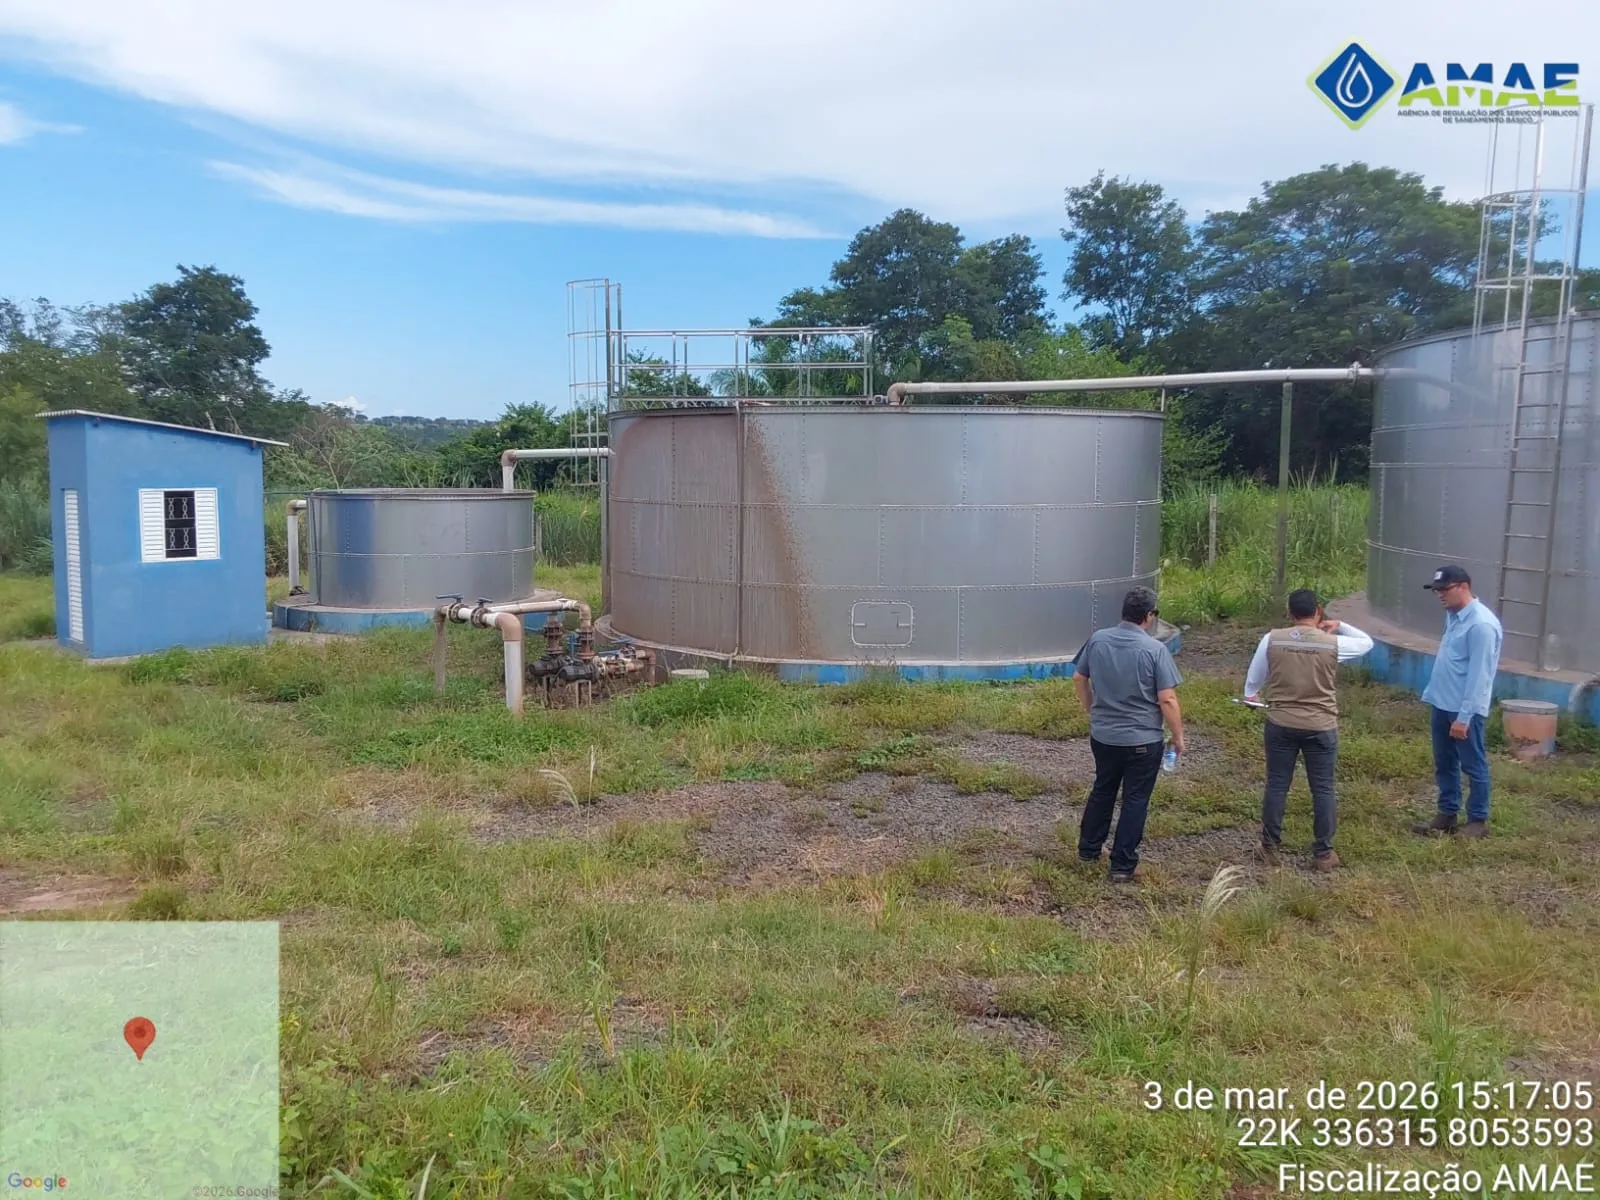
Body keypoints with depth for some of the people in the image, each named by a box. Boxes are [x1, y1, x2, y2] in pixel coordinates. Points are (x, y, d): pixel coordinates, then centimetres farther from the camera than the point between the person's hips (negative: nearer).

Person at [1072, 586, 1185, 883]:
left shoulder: (1097, 639, -3)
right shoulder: (1155, 650, -17)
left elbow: (1079, 678, 8)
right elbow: (1168, 700, -16)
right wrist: (1178, 735, -3)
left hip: (1102, 735, 5)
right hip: (1143, 741, -4)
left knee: (1102, 791, 22)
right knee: (1135, 800, 7)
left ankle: (1088, 849, 33)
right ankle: (1123, 866, 12)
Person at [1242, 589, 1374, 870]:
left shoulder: (1272, 639, -7)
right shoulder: (1333, 643, -10)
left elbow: (1254, 677, 7)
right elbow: (1367, 643, 11)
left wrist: (1251, 695, 27)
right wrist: (1340, 625, 16)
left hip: (1281, 725, 1)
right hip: (1321, 728, -1)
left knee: (1276, 786, 10)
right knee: (1323, 789, 10)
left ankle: (1269, 849, 18)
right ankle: (1323, 854, 17)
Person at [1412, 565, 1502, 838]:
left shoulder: (1481, 624, -20)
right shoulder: (1453, 616, 9)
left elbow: (1478, 675, -22)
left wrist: (1464, 716, -22)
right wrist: (1432, 694, 17)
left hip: (1465, 710, -9)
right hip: (1443, 704, 9)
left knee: (1473, 766, 5)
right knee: (1444, 764, 16)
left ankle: (1478, 820, 17)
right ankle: (1447, 815, 27)